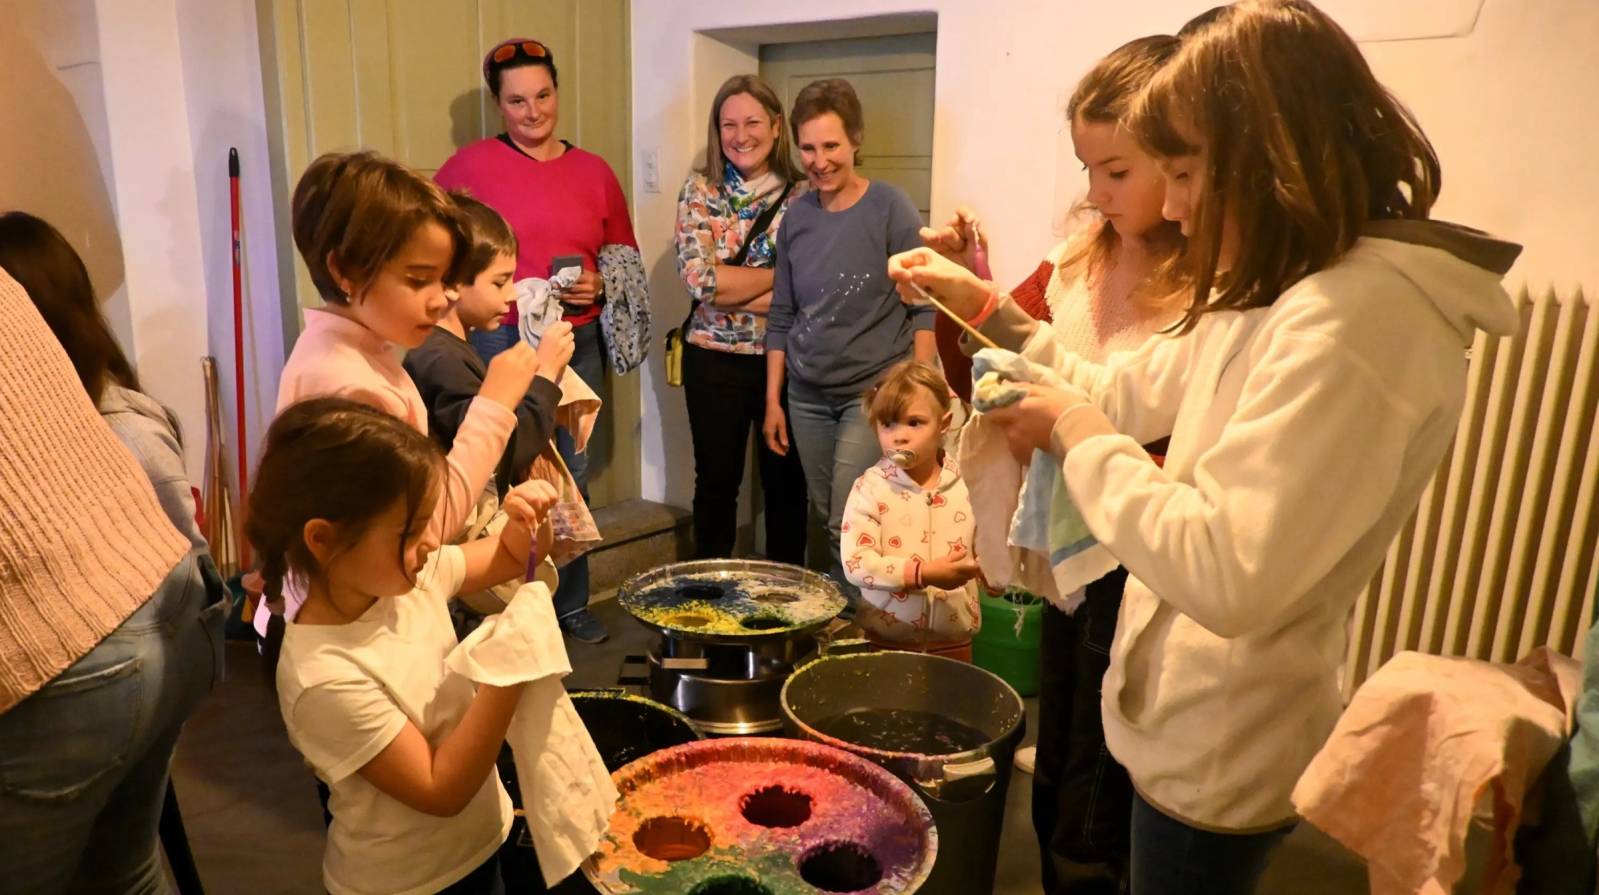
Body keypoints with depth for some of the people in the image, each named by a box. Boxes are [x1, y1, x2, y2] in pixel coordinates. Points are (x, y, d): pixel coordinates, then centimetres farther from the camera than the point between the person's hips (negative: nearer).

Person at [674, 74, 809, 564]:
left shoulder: (803, 196, -1)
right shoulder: (699, 191, 0)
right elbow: (700, 278, -14)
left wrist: (730, 291, -15)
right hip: (715, 359, 0)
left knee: (785, 481, 10)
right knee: (717, 479, 10)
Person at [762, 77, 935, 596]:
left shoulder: (890, 209, -7)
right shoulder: (797, 217, 5)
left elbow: (924, 307, -8)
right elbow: (782, 317, 11)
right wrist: (773, 400, 10)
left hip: (875, 391, -4)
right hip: (807, 396, 5)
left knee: (850, 526, -9)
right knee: (826, 520, 11)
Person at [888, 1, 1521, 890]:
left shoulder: (1356, 319, -28)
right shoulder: (1269, 299, 3)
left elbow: (1228, 578, -34)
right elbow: (1122, 395, 11)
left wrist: (1079, 436, -22)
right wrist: (986, 306, 5)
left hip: (1221, 752, -9)